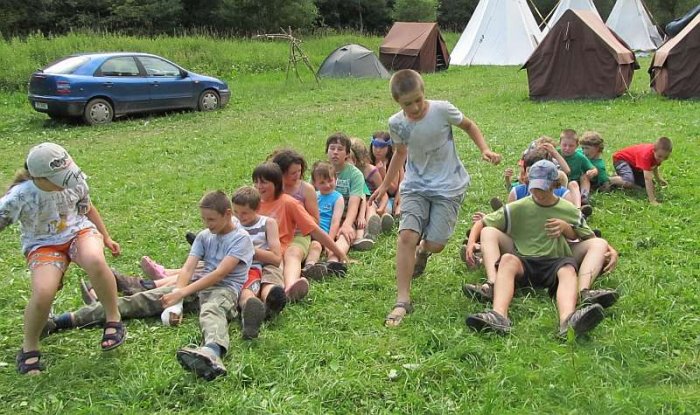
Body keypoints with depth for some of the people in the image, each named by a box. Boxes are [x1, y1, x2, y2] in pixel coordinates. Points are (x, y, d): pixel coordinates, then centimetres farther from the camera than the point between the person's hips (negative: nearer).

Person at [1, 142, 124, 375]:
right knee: (43, 293, -30)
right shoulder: (19, 197, -22)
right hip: (44, 245, -1)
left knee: (95, 260, -37)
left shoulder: (75, 181, -12)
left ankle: (113, 319, -14)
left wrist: (106, 238, 17)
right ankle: (29, 348, 1)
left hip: (79, 231, 1)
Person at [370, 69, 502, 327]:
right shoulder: (396, 124, -5)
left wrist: (485, 150, -8)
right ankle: (402, 301, -11)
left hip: (448, 186, -2)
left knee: (434, 244, -8)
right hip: (415, 185, 2)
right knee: (407, 235, -18)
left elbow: (468, 125, 6)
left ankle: (422, 251, 34)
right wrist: (385, 185, 20)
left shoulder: (442, 110, -13)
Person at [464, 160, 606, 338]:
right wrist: (471, 243, -6)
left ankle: (568, 320, -67)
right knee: (508, 259, -34)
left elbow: (590, 239, 19)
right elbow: (482, 223, 14)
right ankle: (499, 315, -60)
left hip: (555, 263, 0)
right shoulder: (518, 208, 13)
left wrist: (566, 228, 1)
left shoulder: (569, 211, 17)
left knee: (568, 269, -35)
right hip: (524, 262, 0)